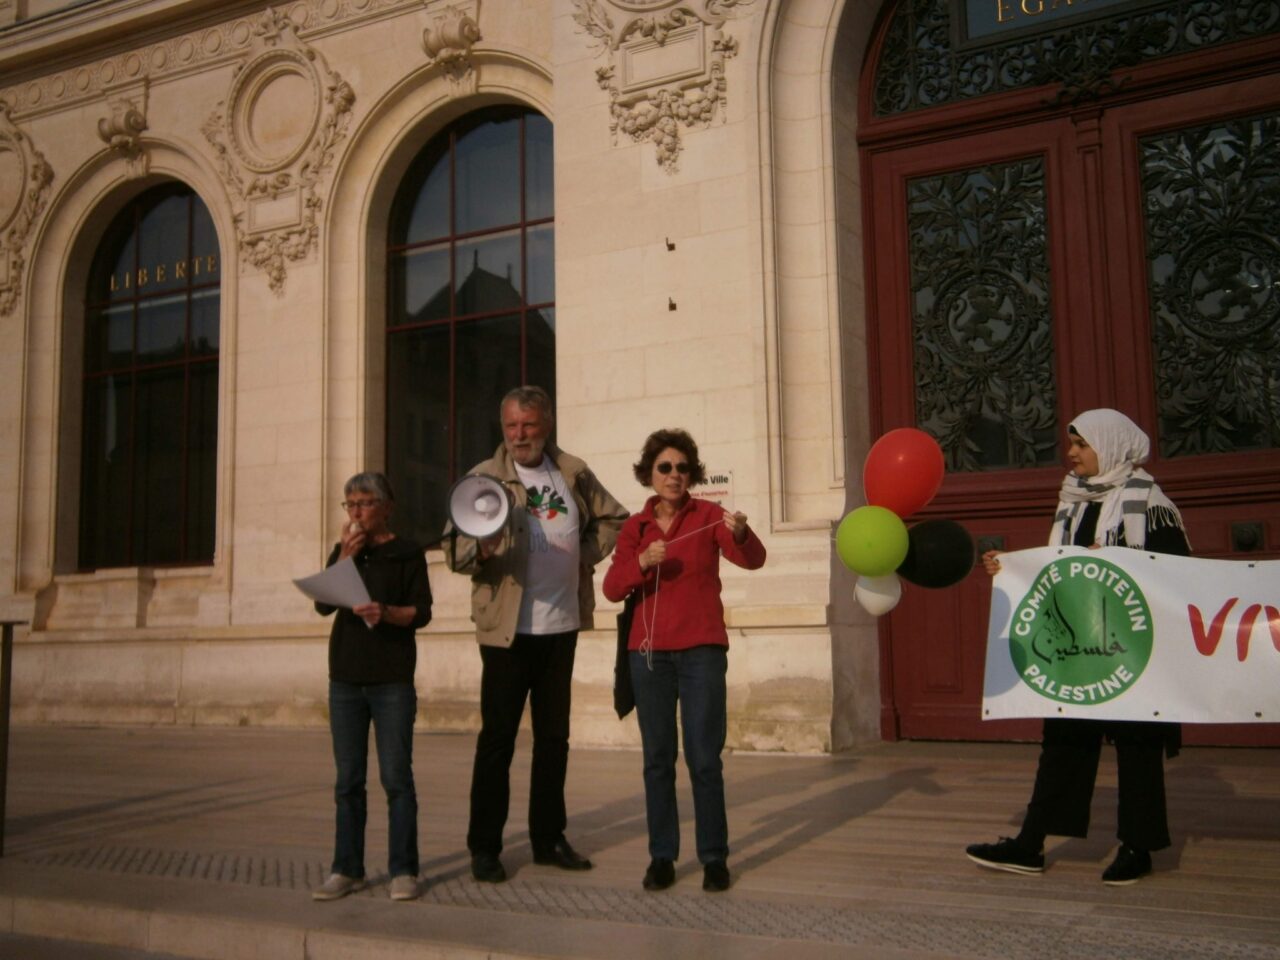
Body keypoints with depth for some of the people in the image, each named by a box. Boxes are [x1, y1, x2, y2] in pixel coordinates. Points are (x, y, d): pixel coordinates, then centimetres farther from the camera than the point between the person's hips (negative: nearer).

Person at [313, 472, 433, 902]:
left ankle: (403, 870, 5)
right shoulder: (341, 552, 12)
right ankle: (347, 869, 15)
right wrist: (346, 555, -9)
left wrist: (386, 612, -23)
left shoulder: (407, 552, 1)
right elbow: (323, 605, -1)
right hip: (345, 678, 4)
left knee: (396, 777, -2)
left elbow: (422, 612, -5)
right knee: (348, 779, 7)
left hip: (392, 680, -4)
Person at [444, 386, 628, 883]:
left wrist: (587, 557, 3)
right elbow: (454, 548, -11)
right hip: (507, 630, -4)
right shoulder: (485, 478, -4)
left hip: (562, 626, 4)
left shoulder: (574, 473, 7)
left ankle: (549, 838, 23)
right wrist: (480, 548, -33)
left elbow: (613, 518, 19)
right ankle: (484, 847, 10)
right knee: (497, 738, -1)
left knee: (554, 736, 12)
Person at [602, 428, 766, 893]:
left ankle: (714, 858, 6)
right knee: (657, 758, 4)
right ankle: (661, 856, 12)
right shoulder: (634, 527, 7)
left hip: (701, 650, -2)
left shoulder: (708, 515, -1)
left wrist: (740, 533, -36)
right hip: (649, 652, 2)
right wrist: (641, 562, -21)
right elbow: (612, 588, -3)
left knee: (704, 758, -5)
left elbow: (753, 560, -15)